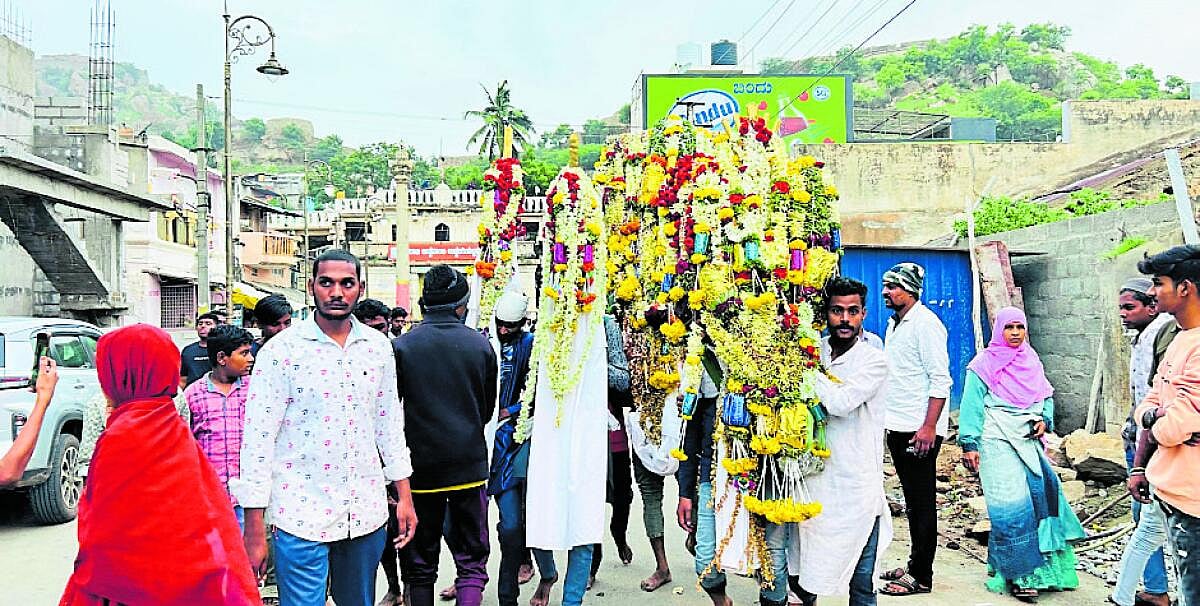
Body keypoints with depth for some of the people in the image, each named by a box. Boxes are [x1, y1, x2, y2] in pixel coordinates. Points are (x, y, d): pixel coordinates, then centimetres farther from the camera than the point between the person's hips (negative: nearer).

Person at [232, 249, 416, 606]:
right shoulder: (281, 350, -8)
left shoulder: (378, 347, 5)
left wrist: (404, 495, 11)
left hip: (366, 512, 4)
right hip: (301, 516, -4)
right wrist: (254, 529, -11)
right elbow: (258, 439, -9)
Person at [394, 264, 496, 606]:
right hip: (469, 465, 1)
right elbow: (488, 409, 8)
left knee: (419, 564, 14)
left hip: (420, 466, -1)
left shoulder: (402, 346, -8)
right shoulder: (481, 345, -3)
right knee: (472, 557, 10)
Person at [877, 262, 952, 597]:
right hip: (898, 427, 9)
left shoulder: (925, 323, -13)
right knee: (912, 501, 16)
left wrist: (929, 427, -23)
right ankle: (915, 564, 27)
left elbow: (941, 379, -18)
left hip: (920, 430, -9)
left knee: (922, 503, 0)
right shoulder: (894, 323, 14)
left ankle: (921, 576, 8)